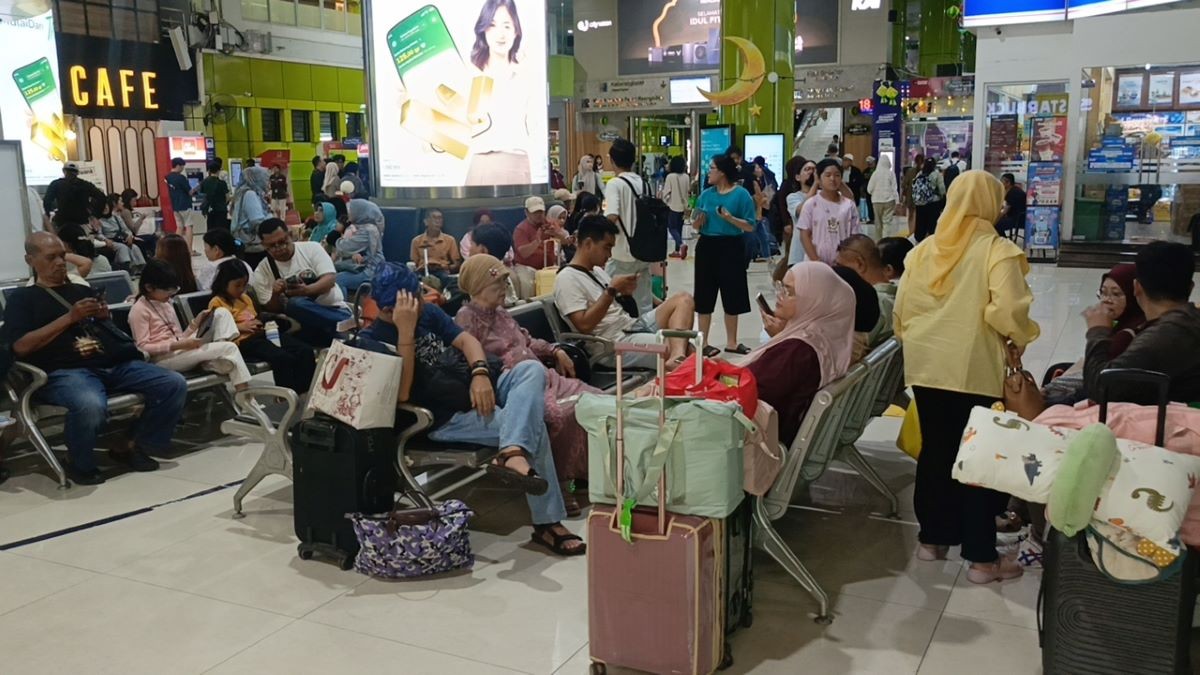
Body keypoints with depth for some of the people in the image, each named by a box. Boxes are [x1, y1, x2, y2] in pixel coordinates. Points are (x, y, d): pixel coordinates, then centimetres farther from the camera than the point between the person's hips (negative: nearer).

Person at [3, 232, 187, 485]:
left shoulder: (83, 291, 30)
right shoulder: (22, 298, 15)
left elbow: (111, 333, 32)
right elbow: (21, 347, -1)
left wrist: (105, 317, 8)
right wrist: (70, 317, -5)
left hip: (115, 364, 6)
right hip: (65, 371, -5)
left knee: (175, 384, -15)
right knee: (90, 406, -40)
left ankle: (135, 447, 1)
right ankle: (80, 463, -8)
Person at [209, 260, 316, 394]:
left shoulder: (245, 298, 24)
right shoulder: (217, 303, 1)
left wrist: (262, 323, 12)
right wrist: (240, 327, -14)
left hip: (261, 333, 8)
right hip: (244, 340, -8)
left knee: (306, 351, -13)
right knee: (284, 358, -32)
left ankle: (306, 390, -10)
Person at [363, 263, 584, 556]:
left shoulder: (427, 311, 11)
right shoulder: (372, 340, -10)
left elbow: (466, 340, 6)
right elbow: (401, 393, -22)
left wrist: (480, 374, -16)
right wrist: (406, 331, -26)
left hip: (472, 395, 8)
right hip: (442, 420, -7)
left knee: (531, 369, -21)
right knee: (532, 424, -24)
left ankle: (512, 454, -42)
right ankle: (547, 523, -28)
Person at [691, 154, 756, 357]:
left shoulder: (741, 194, -6)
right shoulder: (706, 194, 6)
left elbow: (750, 226, -8)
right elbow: (696, 226, 12)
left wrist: (730, 218, -21)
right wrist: (697, 222, -10)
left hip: (731, 248, -3)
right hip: (707, 247, 3)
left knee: (732, 295, 6)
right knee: (705, 295, 5)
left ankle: (731, 342, 19)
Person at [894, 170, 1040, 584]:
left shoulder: (924, 248, 6)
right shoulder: (998, 251, -10)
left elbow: (902, 306, 7)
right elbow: (1007, 310, -20)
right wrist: (1020, 338, 0)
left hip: (927, 365, 5)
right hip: (974, 368, -5)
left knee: (934, 450, 15)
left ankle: (932, 538, 26)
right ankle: (982, 558, 11)